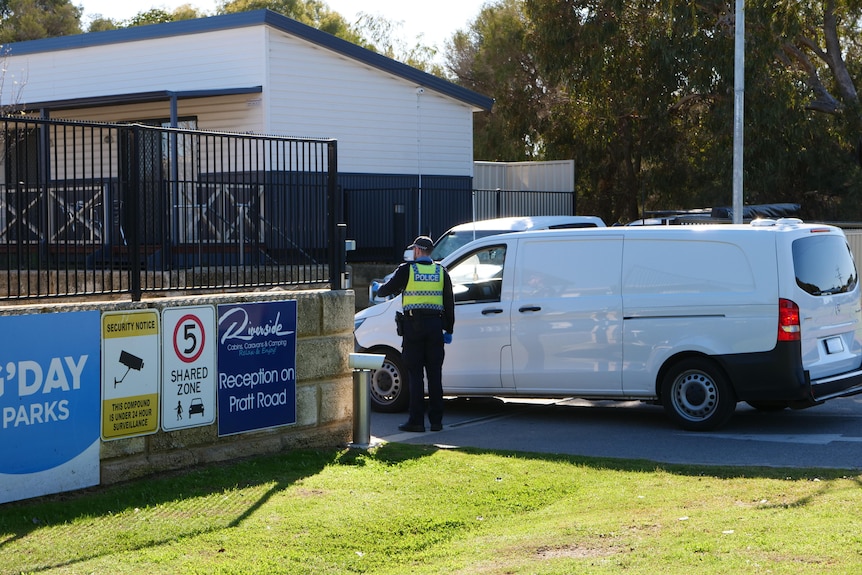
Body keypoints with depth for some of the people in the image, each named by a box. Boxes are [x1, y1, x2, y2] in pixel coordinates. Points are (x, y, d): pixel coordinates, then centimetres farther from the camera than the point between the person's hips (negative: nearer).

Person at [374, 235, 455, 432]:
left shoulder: (407, 269, -3)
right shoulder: (441, 271, 7)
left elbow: (386, 290, 6)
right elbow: (449, 302, 8)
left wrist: (377, 289, 30)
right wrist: (449, 329, 15)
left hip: (413, 326, -3)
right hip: (435, 326, 3)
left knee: (415, 374, -1)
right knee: (434, 374, 6)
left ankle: (416, 421, -2)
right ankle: (436, 420, 7)